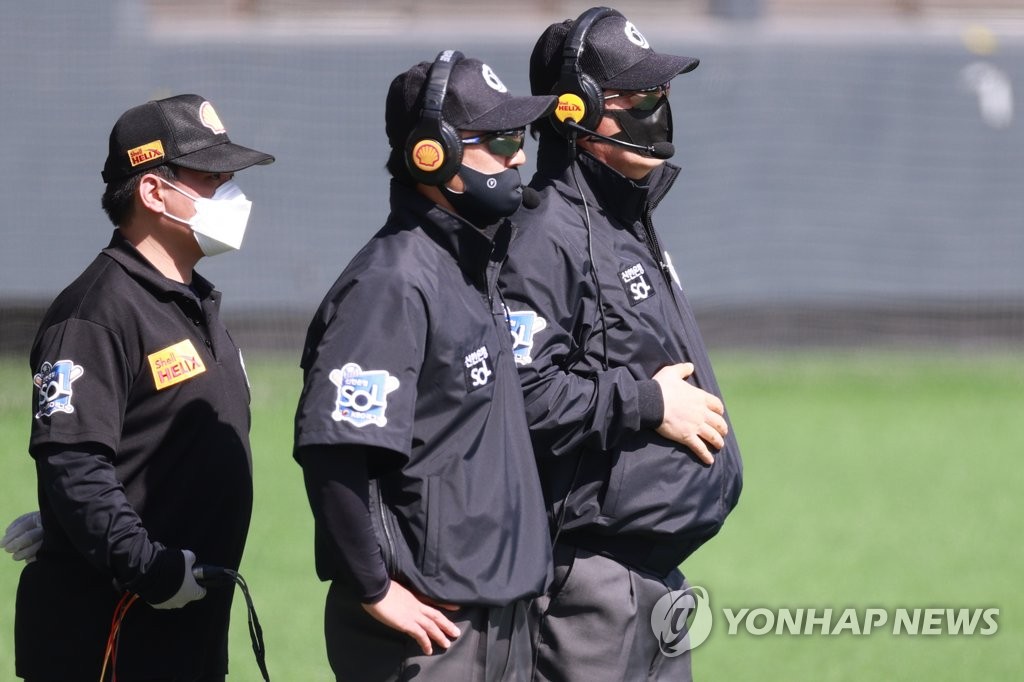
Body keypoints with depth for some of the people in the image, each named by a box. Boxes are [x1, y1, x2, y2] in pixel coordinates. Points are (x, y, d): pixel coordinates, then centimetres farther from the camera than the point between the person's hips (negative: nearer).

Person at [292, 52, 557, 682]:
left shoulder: (476, 269, 15)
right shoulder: (393, 285, -16)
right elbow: (333, 448, -24)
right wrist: (374, 590, -20)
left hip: (500, 621, 9)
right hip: (429, 629, -9)